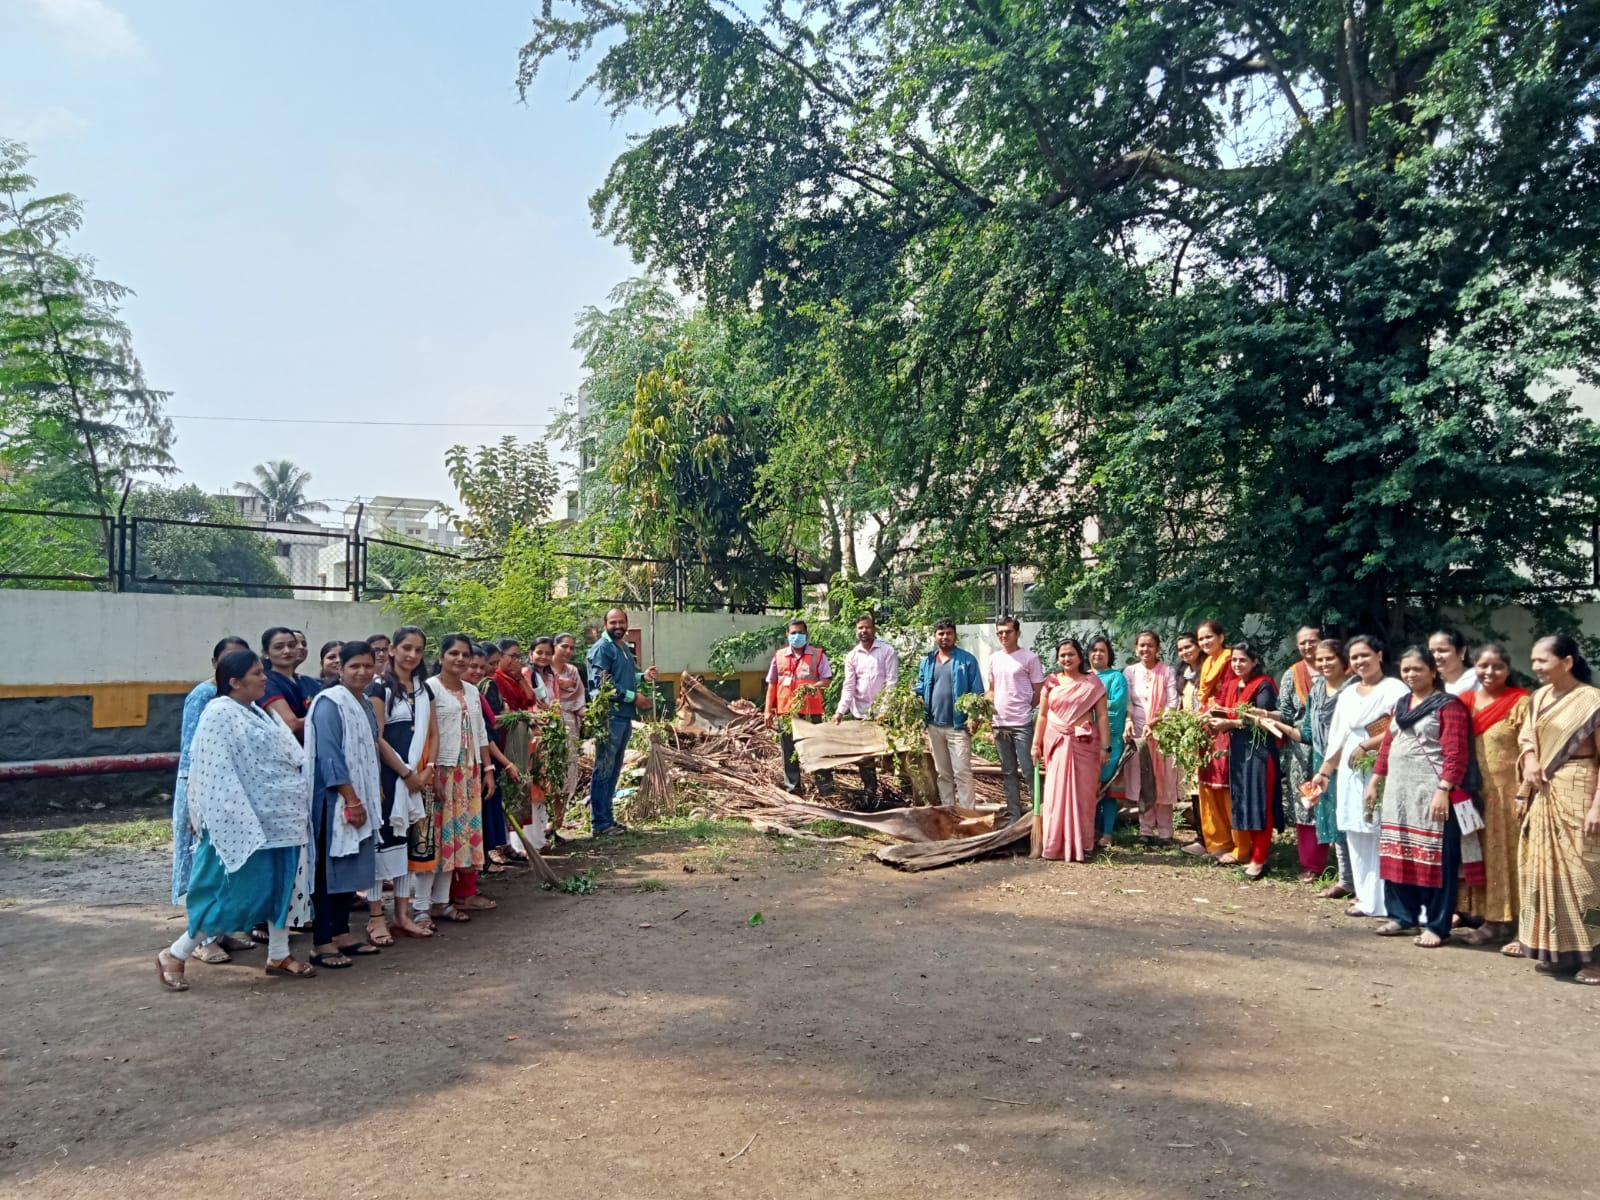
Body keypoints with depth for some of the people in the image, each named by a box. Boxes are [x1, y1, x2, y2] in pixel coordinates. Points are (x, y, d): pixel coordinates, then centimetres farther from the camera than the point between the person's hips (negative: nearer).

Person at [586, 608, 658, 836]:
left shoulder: (624, 648, 19)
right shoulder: (601, 649, -10)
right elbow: (603, 684, -18)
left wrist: (643, 676, 10)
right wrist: (634, 697, -16)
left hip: (624, 716, 9)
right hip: (609, 717, -9)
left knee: (613, 770, 14)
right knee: (603, 771, -5)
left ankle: (606, 818, 22)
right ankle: (600, 823, -1)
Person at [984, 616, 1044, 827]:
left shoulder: (1030, 658, -6)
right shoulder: (994, 658, 11)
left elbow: (1039, 692, -3)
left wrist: (1023, 710, 0)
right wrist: (989, 707, 4)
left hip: (1022, 724, -6)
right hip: (1000, 724, 6)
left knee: (1028, 771, -7)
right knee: (1008, 773, 12)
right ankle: (1013, 814, 20)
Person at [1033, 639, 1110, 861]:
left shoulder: (1092, 682, 3)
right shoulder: (1051, 683, 9)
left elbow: (1102, 716, 0)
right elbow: (1042, 715, 12)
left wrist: (1105, 747, -6)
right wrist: (1036, 743, 7)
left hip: (1085, 744, -1)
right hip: (1057, 743, 2)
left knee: (1083, 794, 1)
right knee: (1056, 794, -1)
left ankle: (1082, 845, 9)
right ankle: (1055, 845, 5)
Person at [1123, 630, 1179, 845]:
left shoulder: (1167, 671, 0)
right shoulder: (1130, 672, 6)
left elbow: (1173, 703, -5)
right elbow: (1127, 702, 1)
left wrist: (1154, 724, -16)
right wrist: (1129, 720, -17)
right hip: (1138, 731, 2)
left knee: (1163, 782, 1)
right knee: (1142, 783, 4)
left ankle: (1165, 832, 8)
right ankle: (1146, 830, 11)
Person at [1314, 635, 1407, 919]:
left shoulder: (1396, 689, -3)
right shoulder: (1347, 694, 18)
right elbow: (1338, 737, 20)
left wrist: (1366, 746, -12)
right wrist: (1324, 771, 18)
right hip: (1351, 772, 7)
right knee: (1357, 836, 7)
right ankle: (1366, 897, 14)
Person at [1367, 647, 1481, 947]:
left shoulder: (1448, 705, -7)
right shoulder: (1401, 704, 16)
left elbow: (1455, 754, -14)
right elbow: (1387, 745, 19)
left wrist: (1443, 790, -22)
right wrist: (1375, 781, 16)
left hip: (1432, 792, -7)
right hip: (1398, 790, 7)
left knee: (1434, 858, -3)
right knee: (1398, 855, 11)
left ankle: (1436, 926, 5)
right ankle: (1402, 916, 22)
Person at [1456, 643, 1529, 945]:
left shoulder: (1520, 702, -7)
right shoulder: (1464, 700, 8)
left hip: (1506, 790, -5)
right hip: (1472, 790, 5)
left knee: (1501, 853, 1)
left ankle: (1500, 920, 8)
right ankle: (1474, 911, 21)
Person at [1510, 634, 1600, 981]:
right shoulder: (1538, 697, 8)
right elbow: (1527, 736, 18)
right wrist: (1530, 762, -4)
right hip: (1542, 792, 7)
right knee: (1538, 865, 13)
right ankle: (1538, 940, 26)